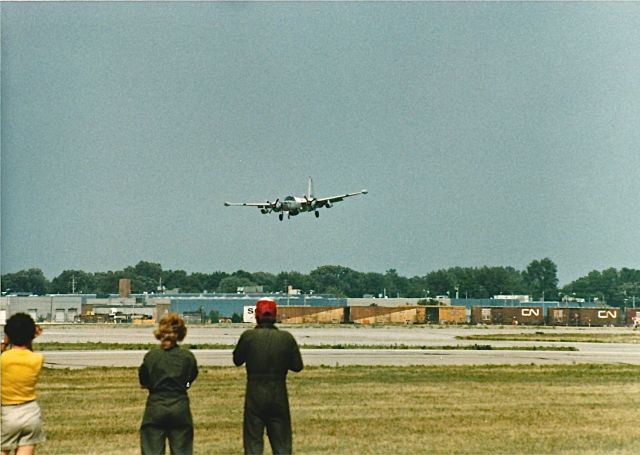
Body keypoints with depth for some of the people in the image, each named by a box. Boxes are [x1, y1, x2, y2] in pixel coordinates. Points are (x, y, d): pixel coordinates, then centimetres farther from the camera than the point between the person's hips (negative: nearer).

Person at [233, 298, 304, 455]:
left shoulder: (248, 336, -11)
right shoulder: (286, 338, -7)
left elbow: (237, 360, 2)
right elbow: (297, 365, 0)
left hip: (255, 395, -2)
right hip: (279, 395, 2)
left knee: (253, 442, 6)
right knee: (282, 442, 12)